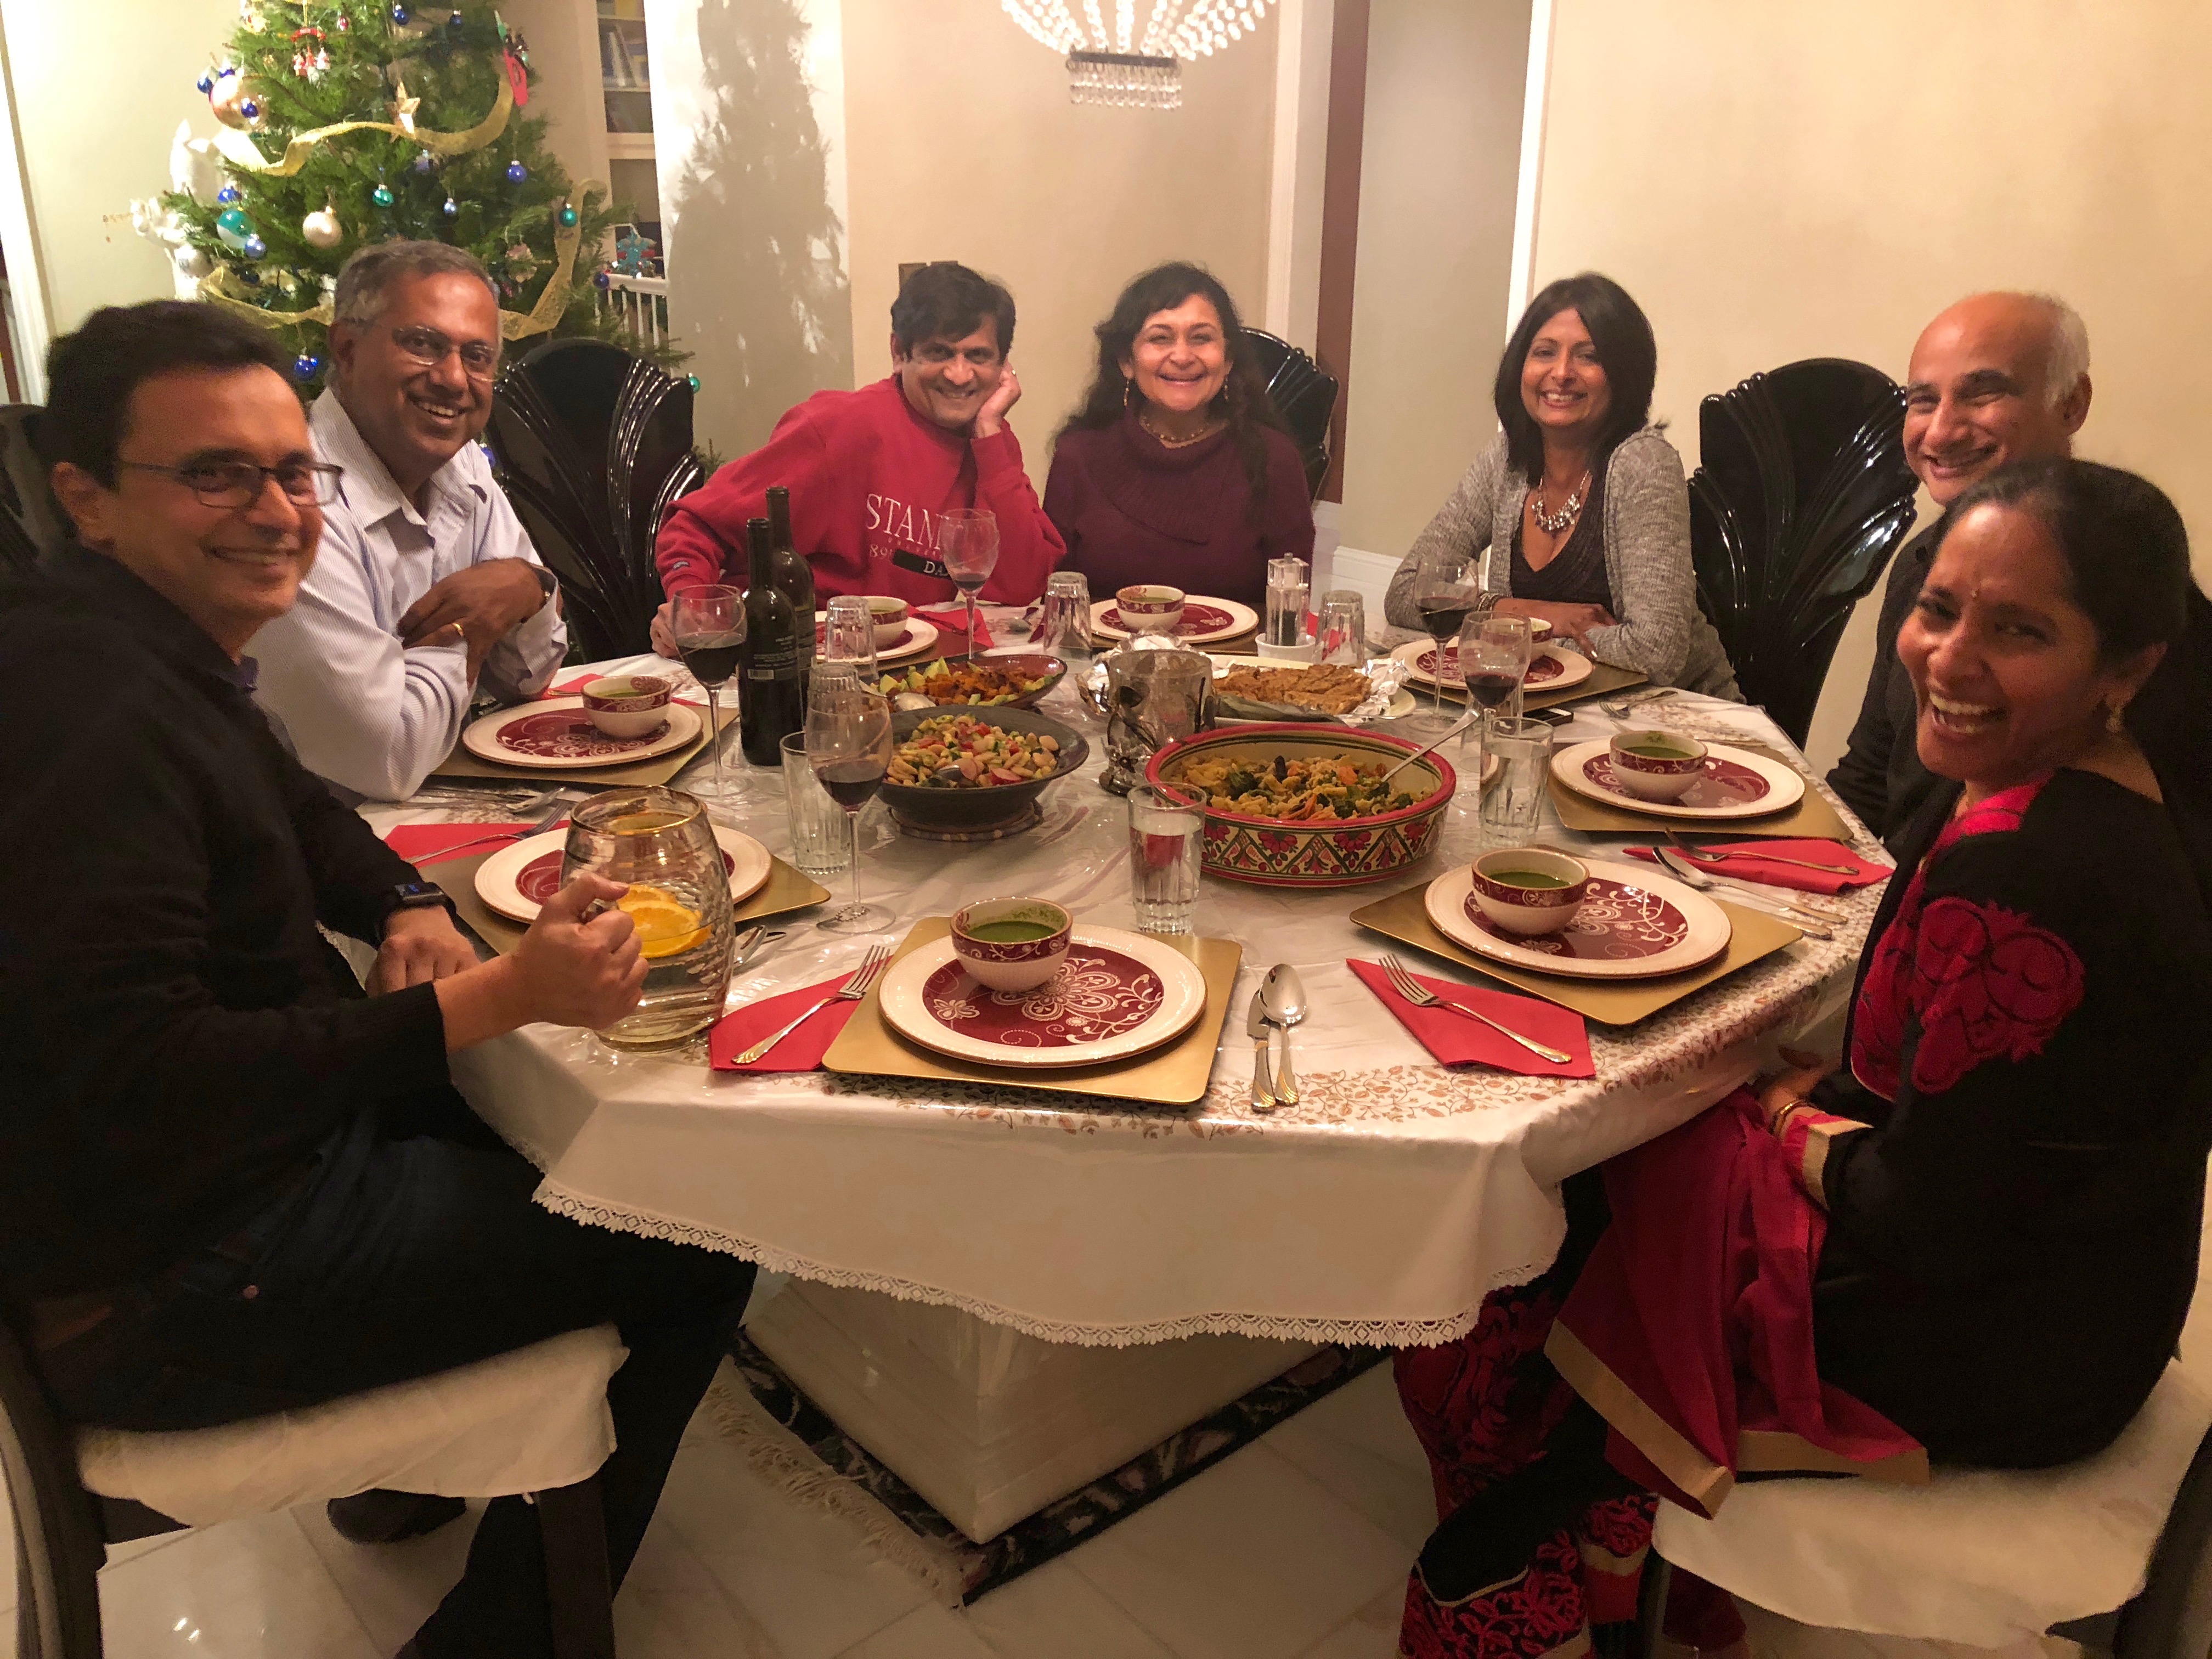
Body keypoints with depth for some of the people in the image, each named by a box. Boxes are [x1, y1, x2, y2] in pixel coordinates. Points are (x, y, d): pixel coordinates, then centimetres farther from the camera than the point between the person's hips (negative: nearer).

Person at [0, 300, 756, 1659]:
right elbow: (144, 1080, -32)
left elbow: (292, 811, 20)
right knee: (702, 1252, -5)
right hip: (168, 1297, -10)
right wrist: (504, 993, -35)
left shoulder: (158, 651, 5)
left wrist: (409, 907, -2)